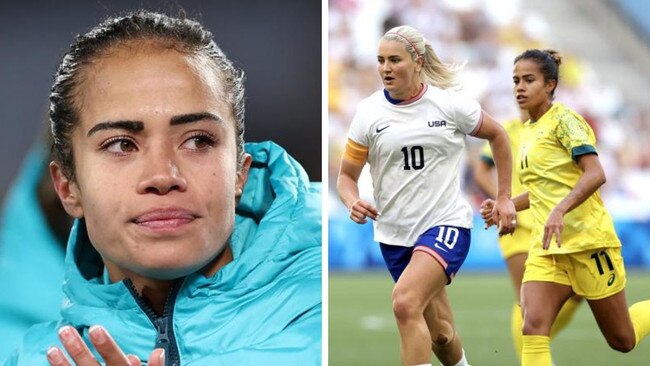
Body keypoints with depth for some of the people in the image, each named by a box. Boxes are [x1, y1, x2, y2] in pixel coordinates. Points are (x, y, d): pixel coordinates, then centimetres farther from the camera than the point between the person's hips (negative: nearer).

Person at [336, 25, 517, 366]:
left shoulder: (450, 104, -6)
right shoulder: (368, 112, -2)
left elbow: (497, 135, 11)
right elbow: (346, 174, 5)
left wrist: (504, 197, 10)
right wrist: (353, 203, -18)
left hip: (446, 224, -3)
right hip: (394, 233, 4)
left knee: (405, 303, -27)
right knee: (440, 333, 12)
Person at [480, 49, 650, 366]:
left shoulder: (563, 119, -9)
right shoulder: (527, 133, 15)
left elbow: (595, 174, -21)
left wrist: (559, 210, -34)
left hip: (587, 241, -6)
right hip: (547, 246, 6)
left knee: (622, 340, 5)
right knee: (533, 327, -17)